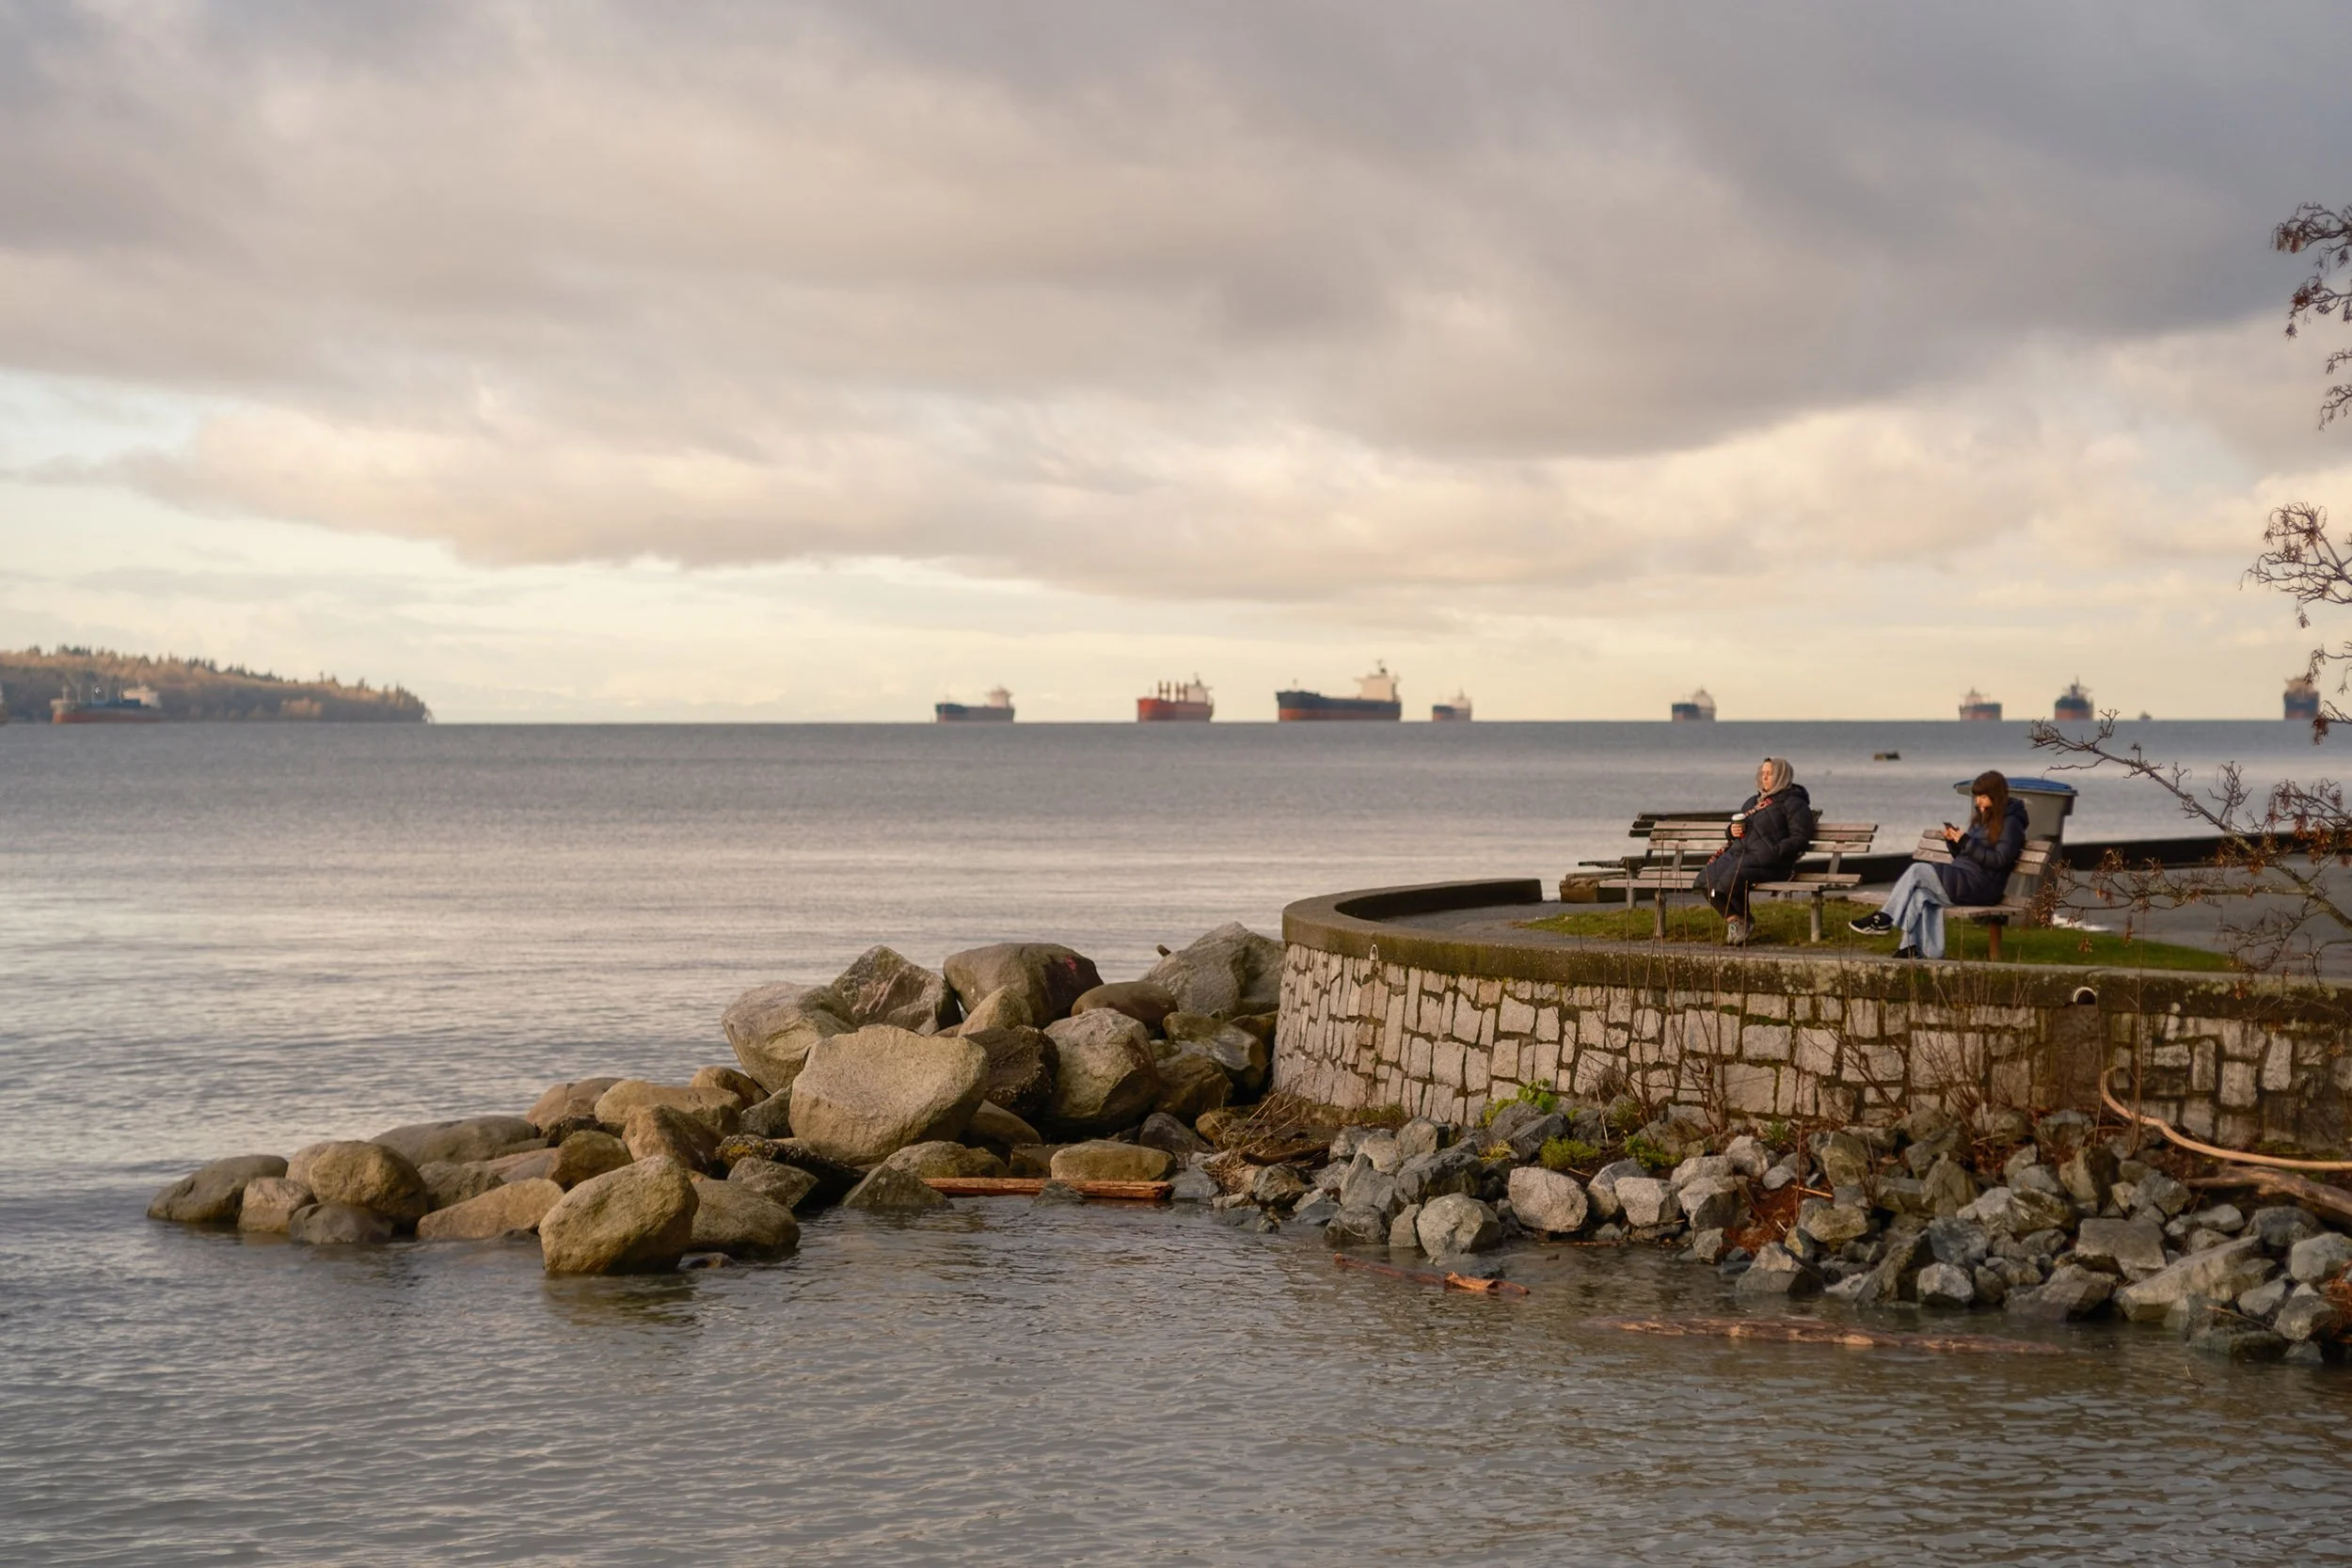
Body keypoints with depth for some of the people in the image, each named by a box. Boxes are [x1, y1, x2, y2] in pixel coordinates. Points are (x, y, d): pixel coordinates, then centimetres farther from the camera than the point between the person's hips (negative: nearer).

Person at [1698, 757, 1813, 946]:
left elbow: (1800, 837, -6)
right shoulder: (1753, 801, 28)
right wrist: (1732, 830, 10)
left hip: (1766, 858, -7)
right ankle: (1733, 919, -9)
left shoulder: (1792, 802, 4)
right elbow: (1736, 827, 36)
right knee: (1705, 879, -19)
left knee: (1730, 880, -33)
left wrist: (1774, 853, -18)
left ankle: (1744, 921, -6)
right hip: (1738, 852, 8)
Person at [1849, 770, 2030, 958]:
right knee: (1920, 893, -18)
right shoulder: (1981, 819, 23)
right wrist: (1954, 841, 3)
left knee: (1918, 871, -18)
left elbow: (1999, 860, -15)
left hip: (1981, 886, -9)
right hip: (1963, 879, 9)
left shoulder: (2010, 823, -4)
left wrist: (1966, 842, -18)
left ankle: (1884, 919, -7)